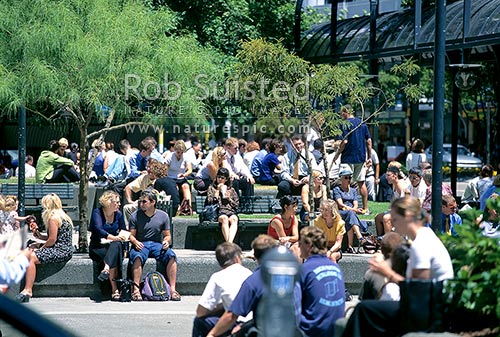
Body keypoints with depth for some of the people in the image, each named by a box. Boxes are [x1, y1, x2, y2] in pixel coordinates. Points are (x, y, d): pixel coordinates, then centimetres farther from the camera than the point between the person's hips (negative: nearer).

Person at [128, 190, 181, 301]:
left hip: (157, 244, 1)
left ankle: (172, 289, -28)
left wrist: (166, 241, -11)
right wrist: (135, 242, -17)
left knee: (171, 255, -28)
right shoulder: (135, 216, 6)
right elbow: (131, 235, 5)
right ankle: (136, 290, -38)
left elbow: (167, 235, 13)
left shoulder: (163, 216, 9)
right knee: (137, 256, -37)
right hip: (140, 245, -1)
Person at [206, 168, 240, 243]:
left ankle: (230, 242, -55)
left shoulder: (231, 190, 25)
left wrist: (229, 199, 5)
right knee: (224, 218, -39)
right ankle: (228, 243, -49)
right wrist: (218, 190, 6)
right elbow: (210, 202, 7)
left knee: (234, 219, -36)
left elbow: (237, 205, 21)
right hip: (219, 211, -2)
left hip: (231, 211, 2)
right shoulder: (212, 188, 21)